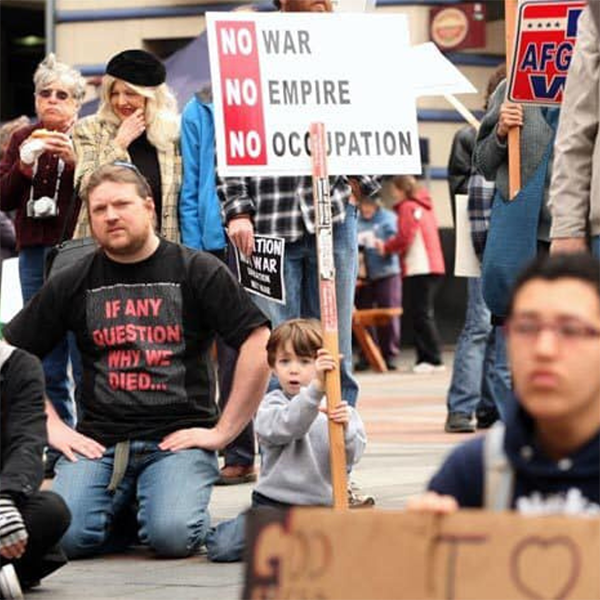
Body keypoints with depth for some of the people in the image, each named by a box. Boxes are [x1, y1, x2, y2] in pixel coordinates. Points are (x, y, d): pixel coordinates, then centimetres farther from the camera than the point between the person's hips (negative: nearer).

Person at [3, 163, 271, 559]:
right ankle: (125, 509, 10)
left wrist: (223, 431, -6)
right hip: (98, 442, 2)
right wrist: (51, 426, 4)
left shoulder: (198, 272, 3)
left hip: (177, 440, -2)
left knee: (172, 535, -29)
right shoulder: (74, 284, 10)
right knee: (66, 535, -23)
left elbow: (259, 345, -3)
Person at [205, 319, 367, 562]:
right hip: (273, 503, -2)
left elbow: (352, 455, -5)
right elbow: (287, 426, -23)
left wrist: (345, 429, -27)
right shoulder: (271, 405, 0)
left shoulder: (339, 408, 7)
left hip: (322, 505, 2)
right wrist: (317, 387, -37)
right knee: (223, 548, -19)